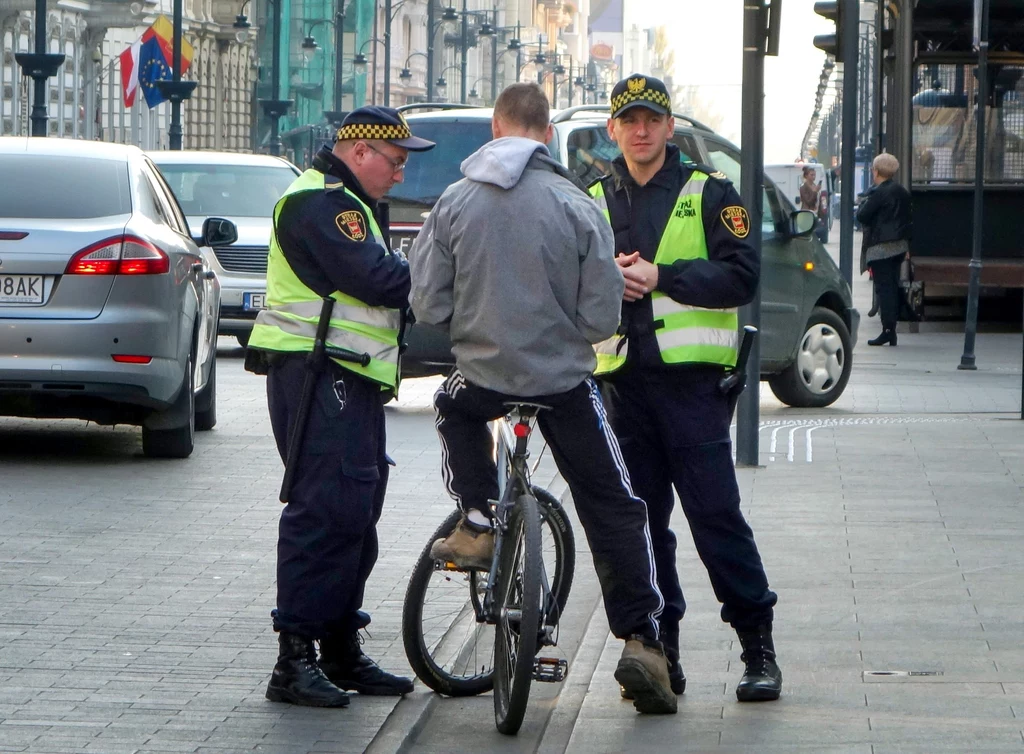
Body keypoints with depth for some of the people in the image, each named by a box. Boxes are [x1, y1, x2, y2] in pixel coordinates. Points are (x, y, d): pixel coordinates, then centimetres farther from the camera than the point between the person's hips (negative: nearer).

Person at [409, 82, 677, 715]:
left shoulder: (455, 203, -5)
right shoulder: (574, 204, -10)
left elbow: (428, 305, -1)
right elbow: (603, 315, -8)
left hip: (481, 374, 1)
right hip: (565, 379, -1)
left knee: (457, 413, 38)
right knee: (614, 511, 8)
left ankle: (478, 525, 23)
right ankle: (641, 639, -1)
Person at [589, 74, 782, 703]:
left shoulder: (709, 193, 4)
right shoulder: (595, 202, 15)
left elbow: (742, 275, -6)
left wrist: (660, 276, -14)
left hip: (691, 376, -4)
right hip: (623, 379, 4)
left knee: (716, 514, -8)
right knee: (639, 520, 5)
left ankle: (759, 646, -1)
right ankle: (659, 648, 11)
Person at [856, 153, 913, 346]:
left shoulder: (878, 193, -14)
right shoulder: (902, 192, 12)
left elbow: (862, 216, -15)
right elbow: (909, 219, 16)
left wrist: (865, 201, 4)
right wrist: (907, 246, 20)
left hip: (880, 247, -8)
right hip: (899, 246, 8)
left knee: (884, 287, -8)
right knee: (893, 287, 11)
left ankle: (887, 330, -13)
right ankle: (891, 331, 13)